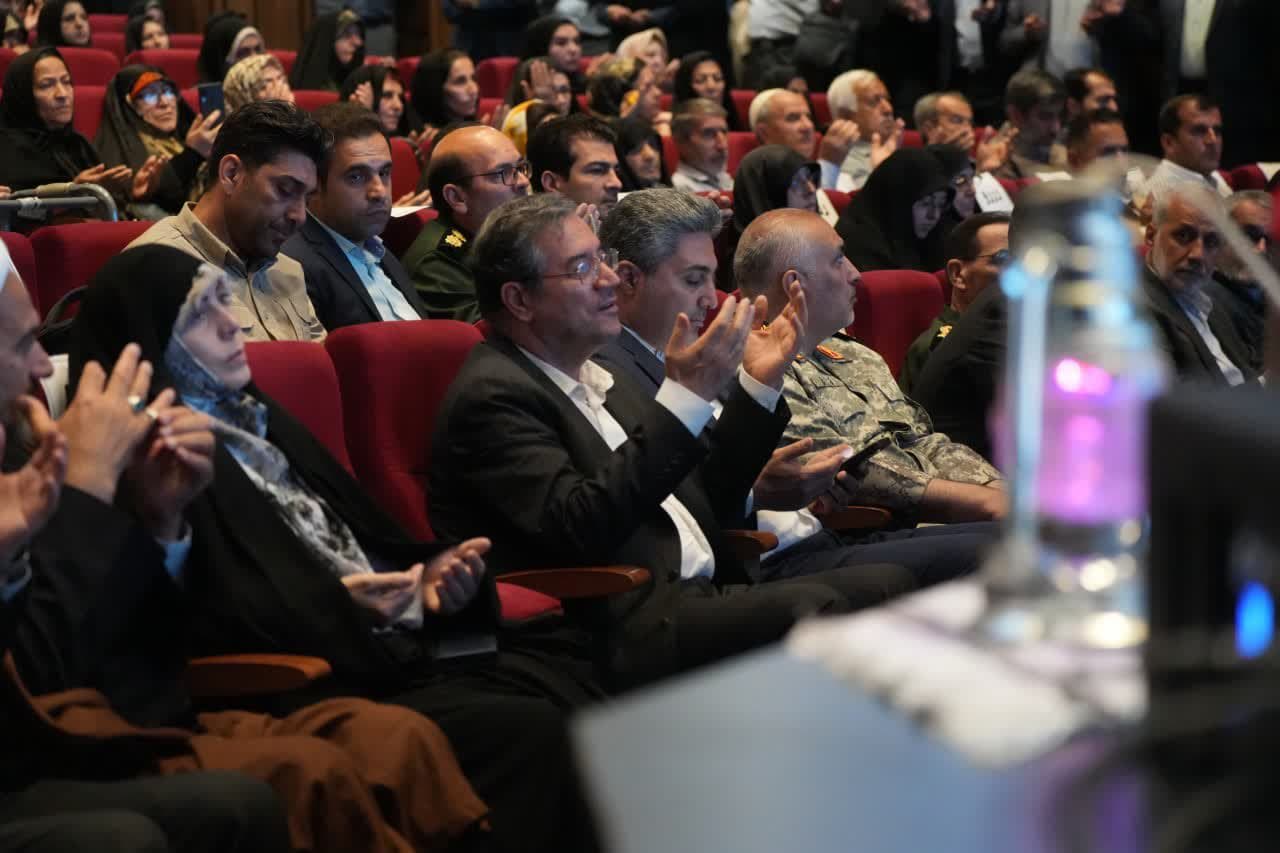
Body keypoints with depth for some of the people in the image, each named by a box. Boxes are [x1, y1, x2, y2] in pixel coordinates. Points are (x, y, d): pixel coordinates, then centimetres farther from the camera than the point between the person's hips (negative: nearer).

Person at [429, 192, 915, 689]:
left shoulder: (597, 378, 22)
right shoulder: (491, 396, -6)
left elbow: (705, 500, 26)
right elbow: (581, 527, -20)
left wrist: (759, 382, 16)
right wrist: (689, 396, -19)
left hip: (702, 596, 9)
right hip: (619, 637, -9)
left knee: (885, 583, -10)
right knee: (808, 608, -29)